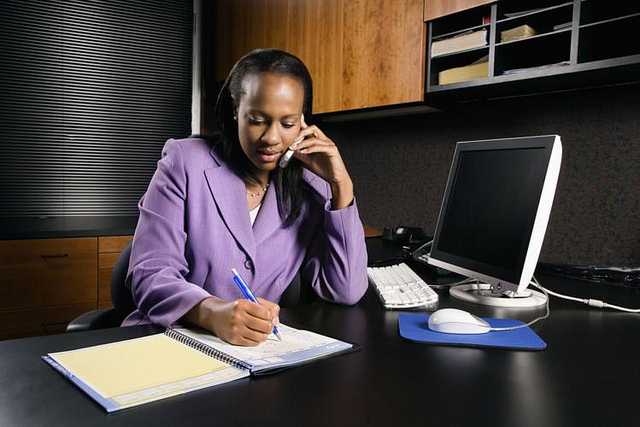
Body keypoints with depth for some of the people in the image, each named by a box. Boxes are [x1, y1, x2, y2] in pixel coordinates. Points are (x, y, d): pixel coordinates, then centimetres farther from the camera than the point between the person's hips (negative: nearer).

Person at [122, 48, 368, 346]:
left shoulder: (310, 187, 2)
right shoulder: (186, 162, -6)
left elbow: (346, 292, -6)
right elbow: (150, 275, -12)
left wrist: (341, 185, -11)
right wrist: (213, 313, -33)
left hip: (262, 346, 2)